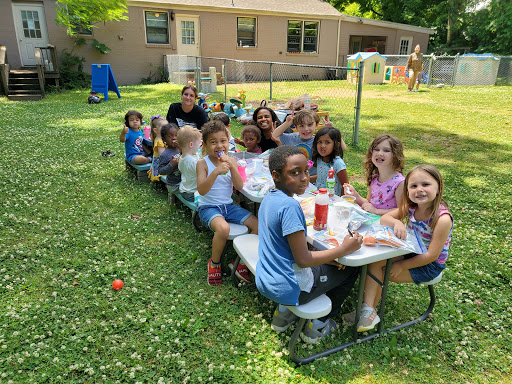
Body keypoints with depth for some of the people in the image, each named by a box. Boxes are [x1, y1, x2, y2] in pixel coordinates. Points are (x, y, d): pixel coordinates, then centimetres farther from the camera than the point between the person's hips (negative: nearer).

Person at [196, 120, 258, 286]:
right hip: (208, 207, -5)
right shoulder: (203, 163, -9)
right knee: (223, 228, -36)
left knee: (259, 225, -8)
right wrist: (216, 172, -34)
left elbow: (239, 187, -8)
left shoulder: (231, 161, 3)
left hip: (228, 205, 5)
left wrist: (232, 166, -23)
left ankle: (241, 262, 6)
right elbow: (201, 190, -21)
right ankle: (214, 263, -6)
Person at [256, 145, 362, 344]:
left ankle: (284, 312, 25)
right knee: (351, 268, 11)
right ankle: (317, 326, 20)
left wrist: (324, 256, 4)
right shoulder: (290, 206, -26)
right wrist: (343, 249, -13)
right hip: (286, 288, -8)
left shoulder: (269, 199, 2)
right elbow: (303, 259, -23)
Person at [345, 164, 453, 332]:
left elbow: (431, 255, -24)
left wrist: (401, 266, -19)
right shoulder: (410, 207, -7)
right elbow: (384, 218, -6)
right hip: (410, 253, 7)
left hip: (430, 266, -6)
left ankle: (370, 311, 3)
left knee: (378, 274, -15)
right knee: (374, 263, -15)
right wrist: (397, 222, -30)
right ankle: (368, 310, -12)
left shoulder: (442, 219, -26)